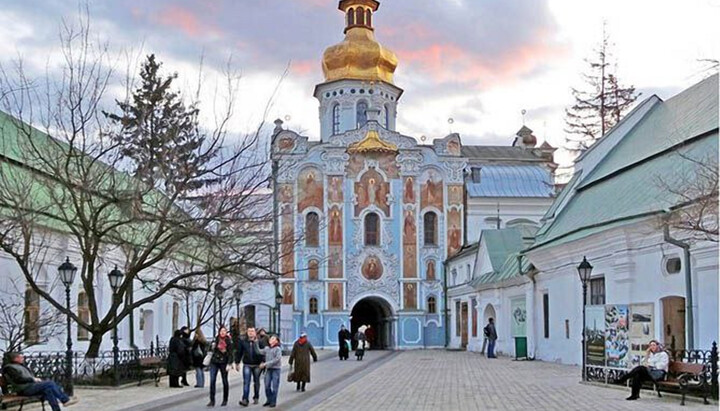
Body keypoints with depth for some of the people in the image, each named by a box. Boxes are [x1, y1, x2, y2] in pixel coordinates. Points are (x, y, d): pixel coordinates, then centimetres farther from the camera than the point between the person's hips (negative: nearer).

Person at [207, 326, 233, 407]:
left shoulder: (228, 341, -4)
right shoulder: (216, 339, 3)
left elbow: (230, 353, -6)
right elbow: (213, 349, 13)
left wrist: (229, 364, -13)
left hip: (223, 363, -2)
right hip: (214, 362, 2)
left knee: (225, 381, 8)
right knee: (212, 381, -6)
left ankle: (225, 400, 20)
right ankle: (212, 400, -3)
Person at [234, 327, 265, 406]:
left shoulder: (259, 342, -3)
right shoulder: (243, 342, 2)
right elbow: (238, 352, 6)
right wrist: (237, 363, 3)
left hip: (257, 365, 0)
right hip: (247, 365, 0)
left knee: (256, 382, 12)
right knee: (246, 382, -9)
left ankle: (256, 398, 26)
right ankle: (245, 400, -13)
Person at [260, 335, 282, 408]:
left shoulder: (278, 349, -8)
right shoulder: (266, 348, 8)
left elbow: (277, 359, -15)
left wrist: (266, 363, -16)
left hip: (276, 369, -5)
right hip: (268, 369, 5)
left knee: (274, 386, -1)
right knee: (267, 386, 5)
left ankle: (273, 402, 7)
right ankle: (268, 400, 19)